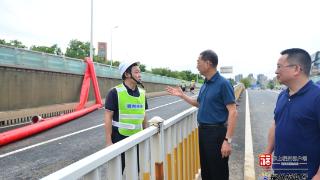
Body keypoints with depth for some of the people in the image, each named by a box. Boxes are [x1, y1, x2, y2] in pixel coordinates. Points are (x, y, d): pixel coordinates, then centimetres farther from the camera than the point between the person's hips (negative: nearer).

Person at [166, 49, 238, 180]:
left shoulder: (223, 83, -15)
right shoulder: (205, 84, 9)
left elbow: (232, 112, -19)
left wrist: (228, 140, -24)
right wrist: (181, 95, 18)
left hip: (216, 132, -8)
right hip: (202, 130, 8)